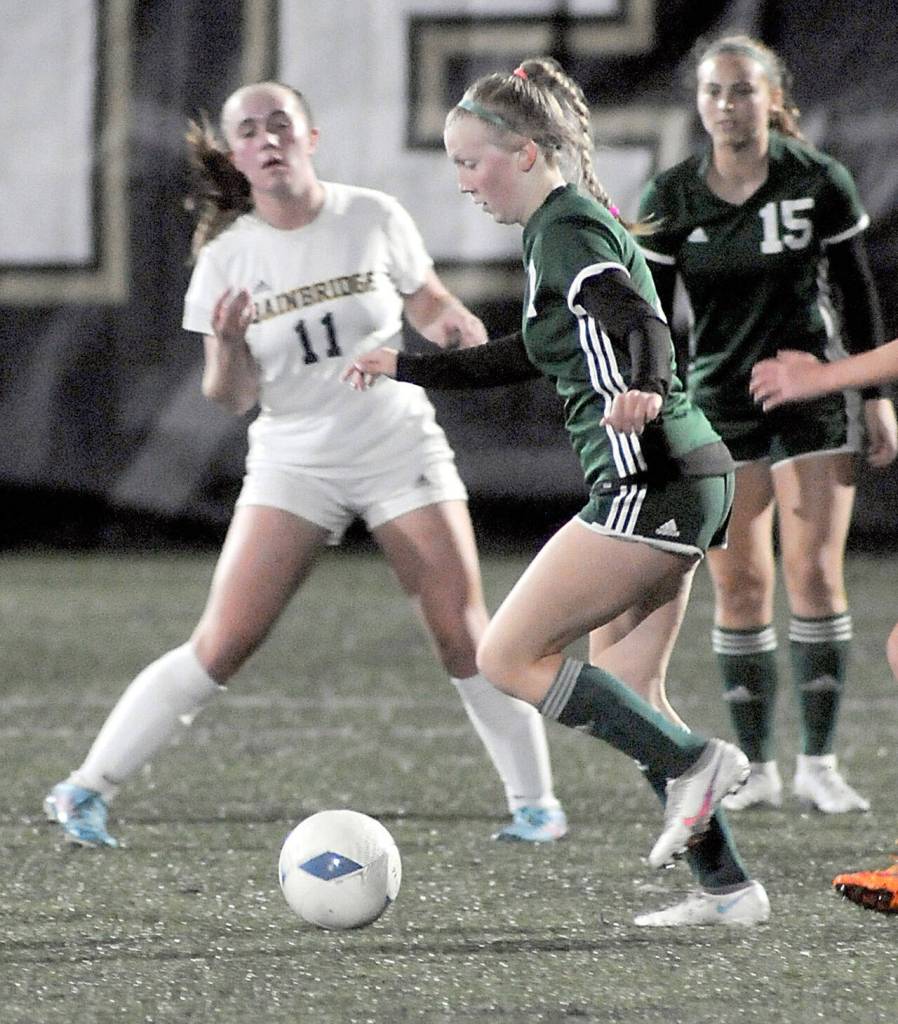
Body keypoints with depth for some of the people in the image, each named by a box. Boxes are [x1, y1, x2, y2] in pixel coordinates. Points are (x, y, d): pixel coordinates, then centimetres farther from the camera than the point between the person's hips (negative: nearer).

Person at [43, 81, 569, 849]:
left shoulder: (373, 217, -4)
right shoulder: (227, 256, -5)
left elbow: (431, 306, 11)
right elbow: (233, 397, -3)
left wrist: (457, 326, -11)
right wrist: (228, 344, -24)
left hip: (401, 449, 1)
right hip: (295, 463, -1)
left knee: (464, 636, -5)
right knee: (223, 644, -11)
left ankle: (535, 800, 9)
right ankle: (88, 790, -5)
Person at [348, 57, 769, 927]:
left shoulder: (565, 229, -11)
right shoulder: (573, 222, 19)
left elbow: (637, 321, -28)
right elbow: (532, 357, 33)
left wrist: (643, 392, -49)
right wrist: (406, 369, 35)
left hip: (649, 484, -10)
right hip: (688, 482, 10)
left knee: (509, 658, -7)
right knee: (624, 690, 12)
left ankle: (692, 762, -8)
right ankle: (726, 887, 10)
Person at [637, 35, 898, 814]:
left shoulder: (820, 181, -6)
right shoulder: (670, 198, -2)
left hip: (812, 395, -1)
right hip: (718, 401, 1)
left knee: (815, 575, -7)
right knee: (739, 586, -2)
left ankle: (819, 763, -1)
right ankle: (757, 769, 4)